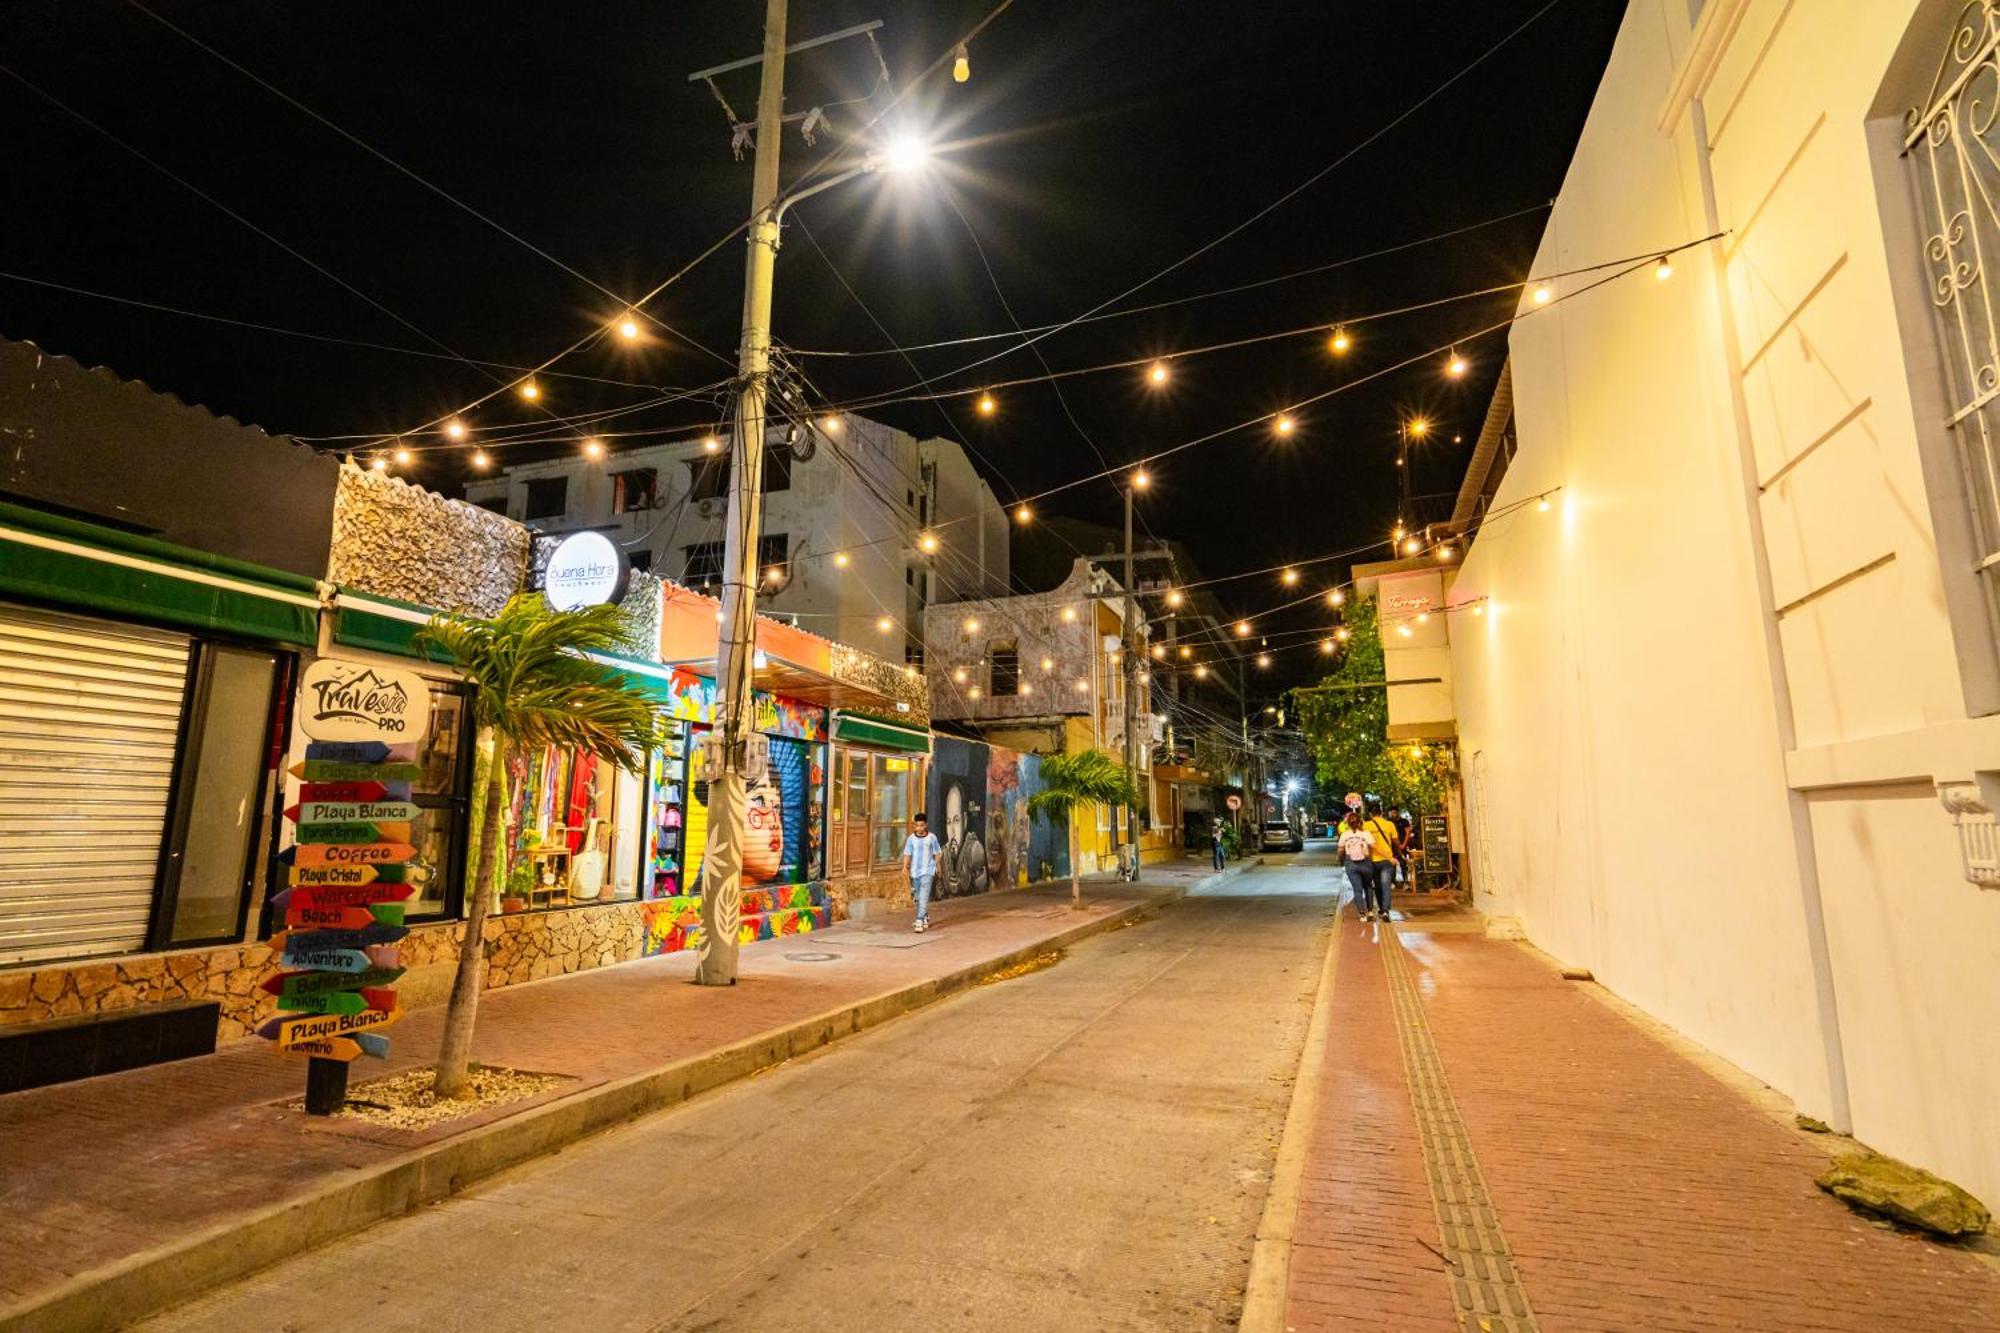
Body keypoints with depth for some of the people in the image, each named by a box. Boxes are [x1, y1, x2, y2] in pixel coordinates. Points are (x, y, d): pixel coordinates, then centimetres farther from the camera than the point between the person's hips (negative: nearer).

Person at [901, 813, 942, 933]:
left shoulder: (932, 838, -4)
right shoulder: (911, 839, -1)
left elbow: (936, 854, 6)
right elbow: (907, 854, -2)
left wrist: (937, 868, 11)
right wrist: (905, 867, -15)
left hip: (927, 871, -3)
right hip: (915, 872, 3)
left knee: (924, 898, -14)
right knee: (918, 898, 15)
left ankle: (920, 922, -15)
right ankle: (926, 918, 34)